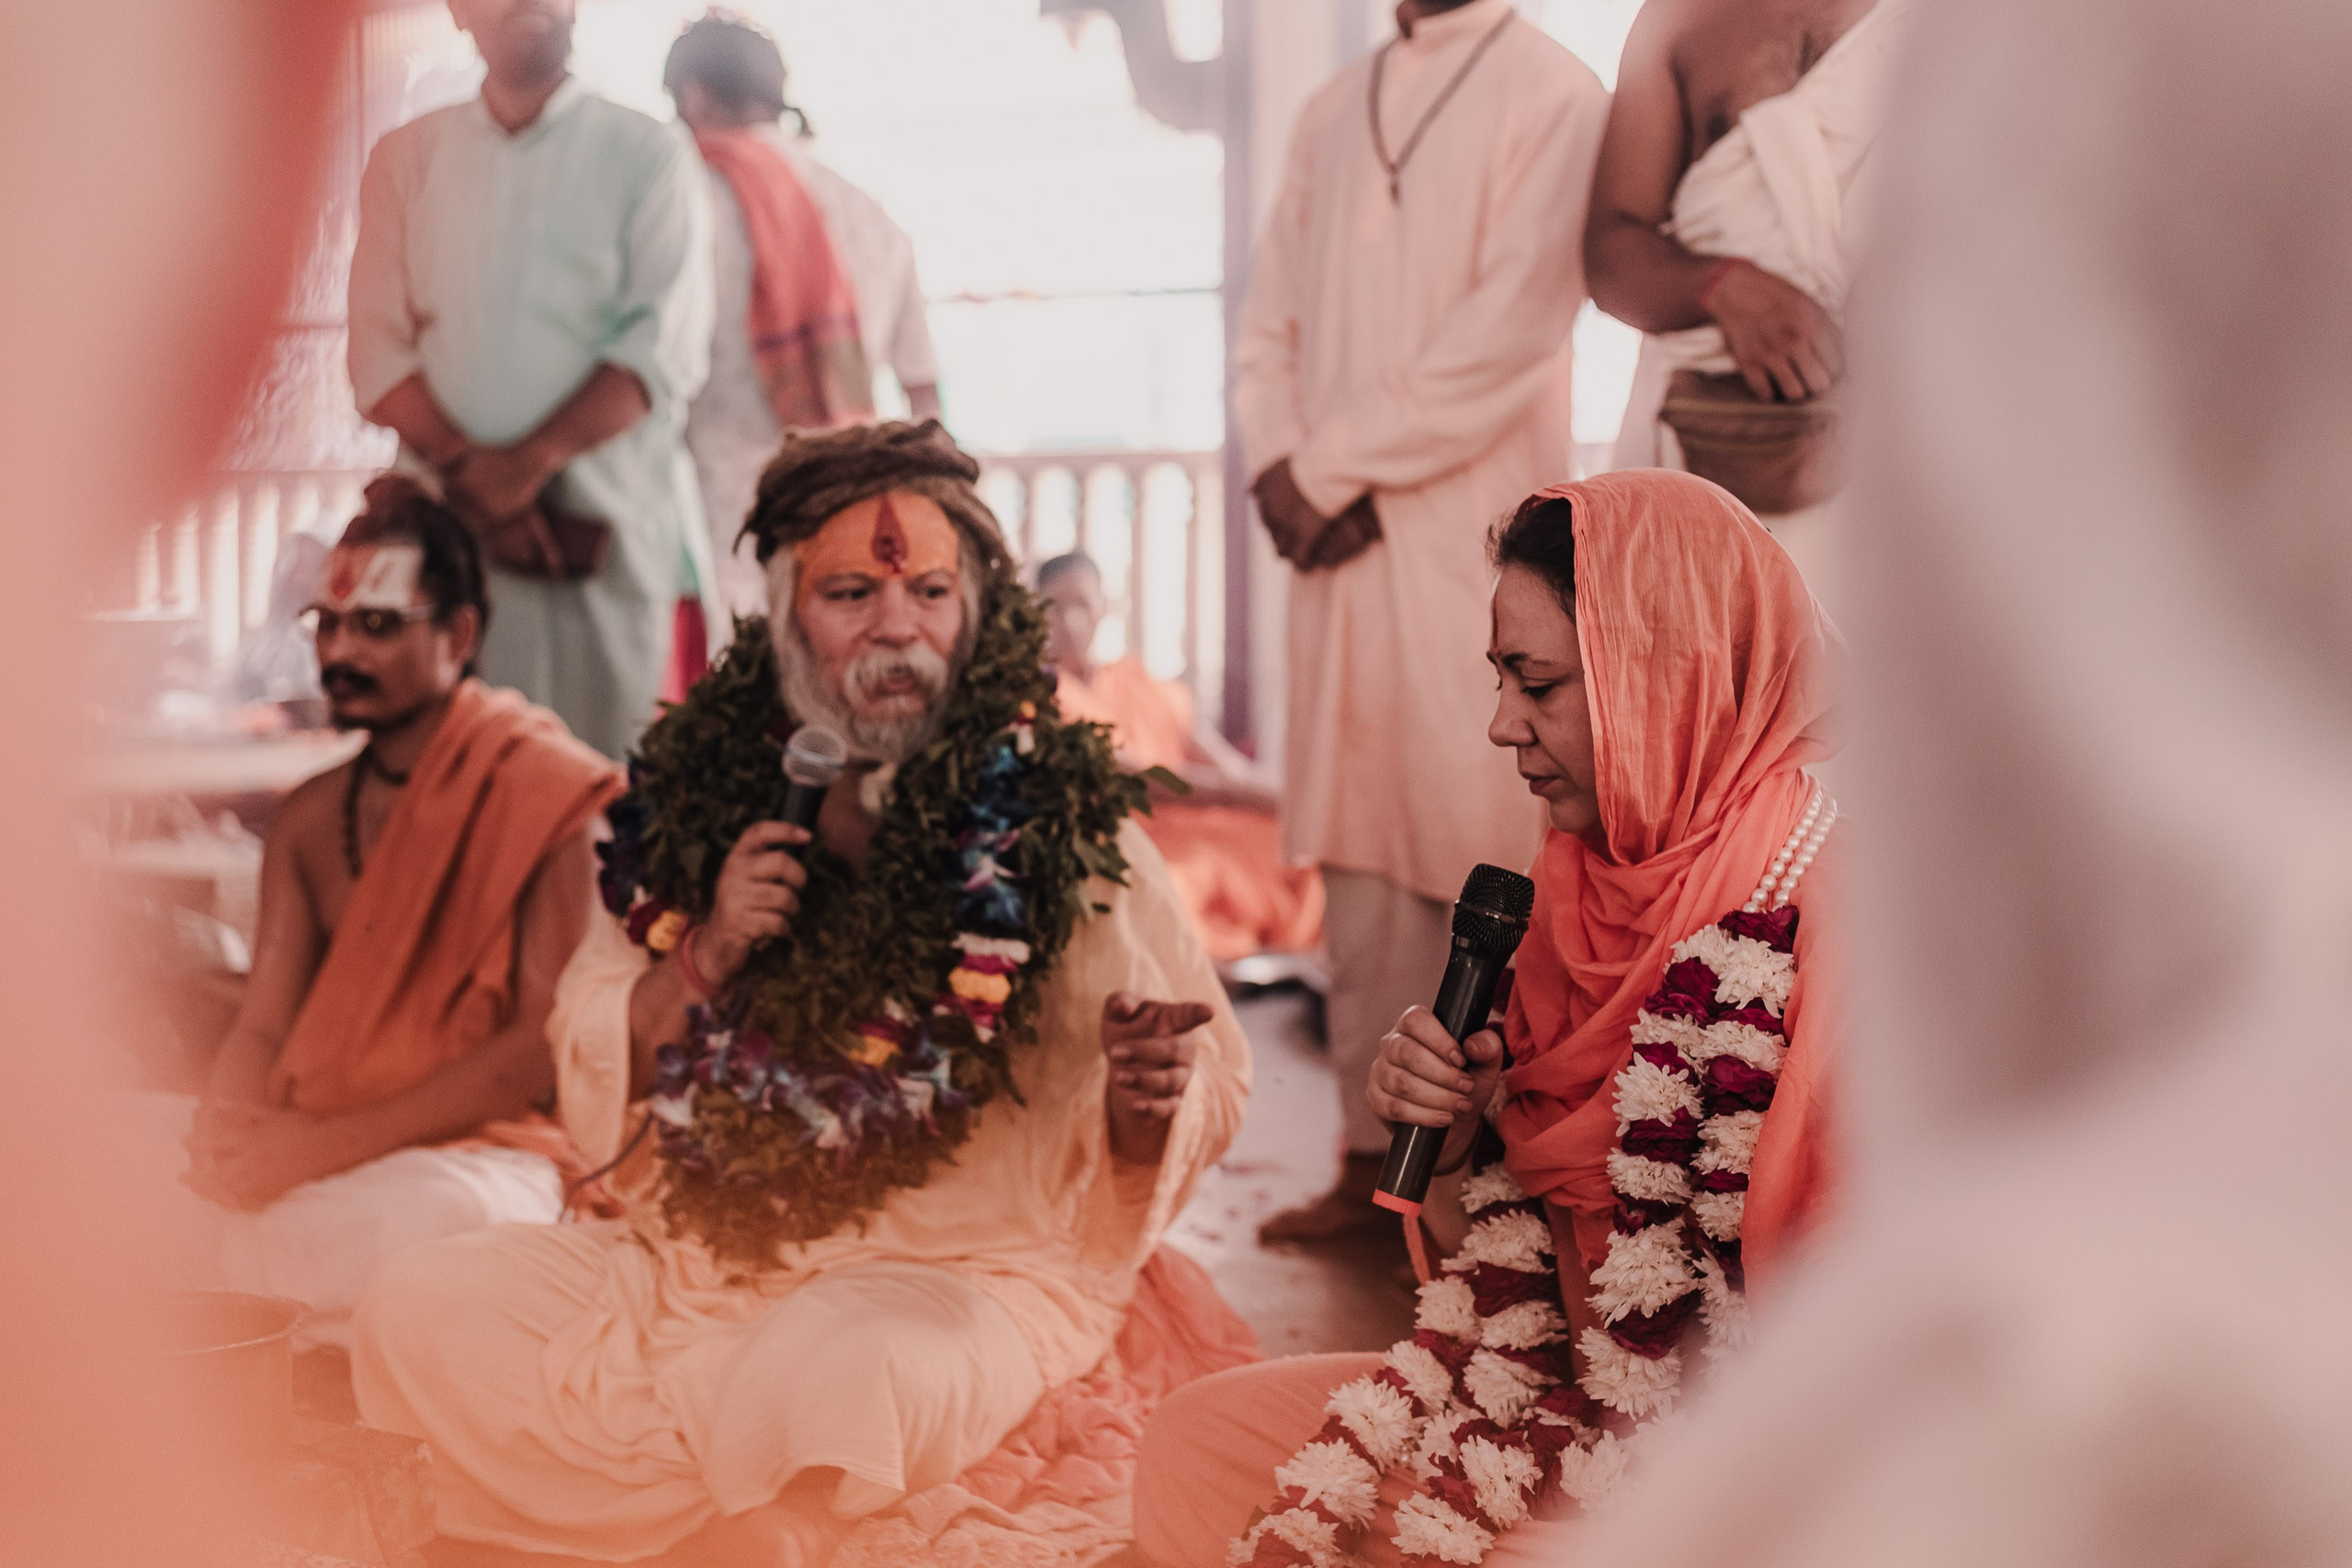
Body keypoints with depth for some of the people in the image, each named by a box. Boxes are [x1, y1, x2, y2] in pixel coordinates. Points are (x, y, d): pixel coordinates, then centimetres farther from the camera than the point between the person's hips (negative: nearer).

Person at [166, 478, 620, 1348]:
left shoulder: (545, 788, -5)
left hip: (477, 1153, -5)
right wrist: (231, 1129, -15)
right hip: (303, 1153, 5)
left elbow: (547, 1044, -12)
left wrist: (334, 1145, -17)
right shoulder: (308, 817, 15)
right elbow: (262, 1025, 10)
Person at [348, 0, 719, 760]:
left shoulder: (647, 156, 8)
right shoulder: (404, 158, 15)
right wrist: (471, 472, -10)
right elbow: (379, 353, 6)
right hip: (451, 526, 2)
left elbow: (665, 347, -3)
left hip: (613, 530, -1)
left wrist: (531, 460, -14)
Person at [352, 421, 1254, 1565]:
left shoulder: (1060, 822, -6)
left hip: (960, 1273, -5)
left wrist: (1150, 1094, -27)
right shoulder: (701, 795, 4)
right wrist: (705, 957, -11)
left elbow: (1207, 1089, -4)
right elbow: (590, 1087, 7)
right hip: (696, 1250, 5)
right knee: (421, 1309, -11)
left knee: (830, 1384, -36)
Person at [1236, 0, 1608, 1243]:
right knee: (1359, 851, 7)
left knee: (1482, 853, -5)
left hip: (1473, 537, -6)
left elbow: (1507, 334, -11)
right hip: (1339, 537, 6)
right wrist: (1279, 464, -2)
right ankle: (1373, 1155, 14)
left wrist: (1329, 468, -10)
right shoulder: (1333, 111, 18)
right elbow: (1268, 318, 16)